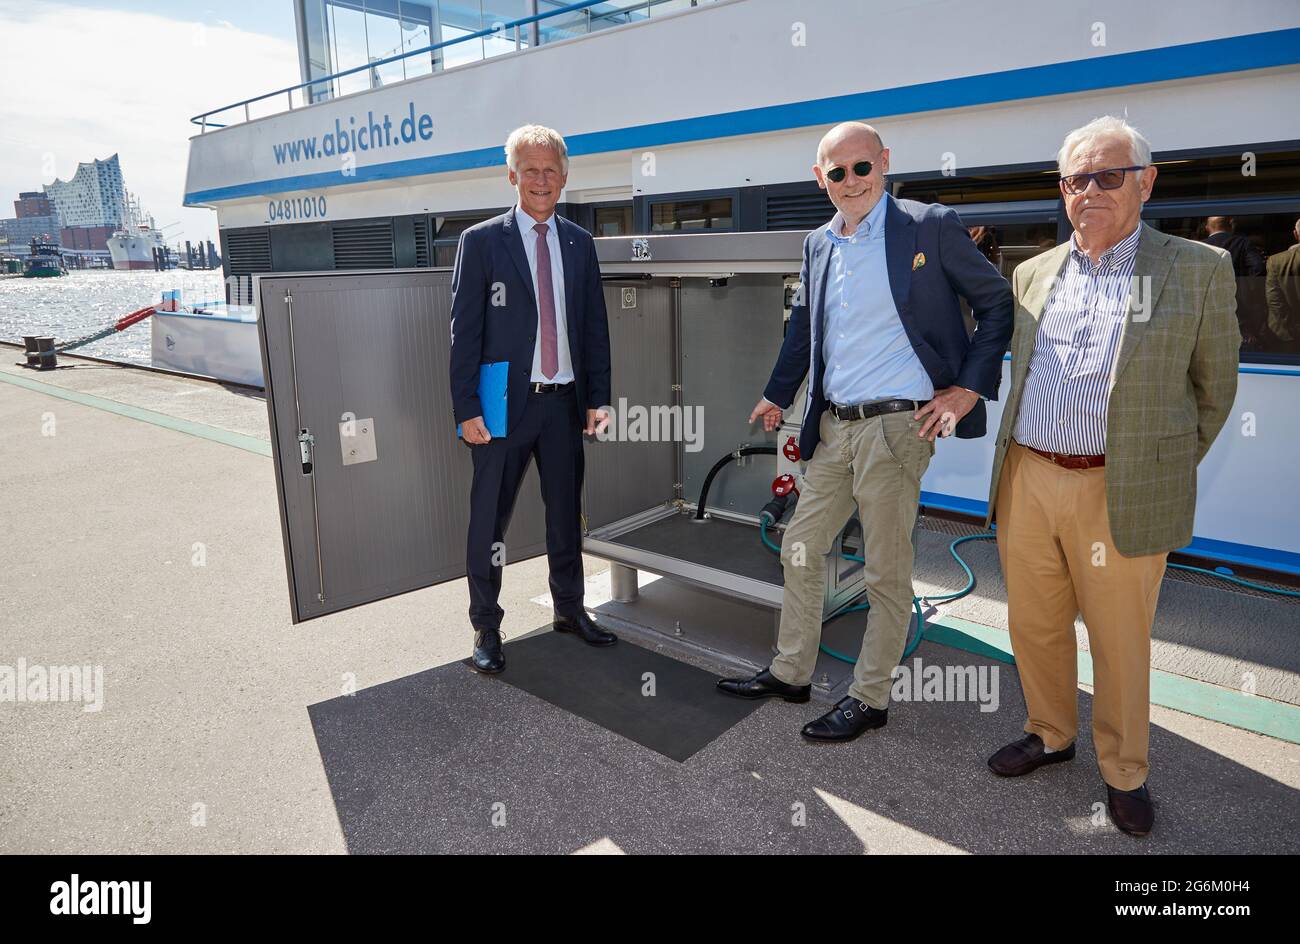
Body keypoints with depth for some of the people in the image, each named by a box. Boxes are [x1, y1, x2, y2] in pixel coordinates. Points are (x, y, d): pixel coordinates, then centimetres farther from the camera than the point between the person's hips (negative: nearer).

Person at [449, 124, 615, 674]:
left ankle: (569, 608, 33)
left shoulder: (579, 243, 9)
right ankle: (486, 627, 20)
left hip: (564, 402, 4)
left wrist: (598, 397, 3)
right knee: (489, 520, 4)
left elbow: (595, 326, 10)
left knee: (566, 512, 15)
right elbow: (464, 331, -6)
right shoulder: (481, 241, -3)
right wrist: (467, 409, -11)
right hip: (504, 402, -4)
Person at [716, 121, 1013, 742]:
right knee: (800, 550, 13)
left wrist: (969, 388, -7)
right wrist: (776, 396, 28)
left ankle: (869, 698, 21)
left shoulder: (931, 227, -5)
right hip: (832, 428, 7)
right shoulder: (817, 245, 12)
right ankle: (790, 673, 31)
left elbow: (996, 302, 0)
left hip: (897, 428, -6)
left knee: (886, 572, 4)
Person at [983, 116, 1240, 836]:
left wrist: (1170, 472, 10)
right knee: (1034, 625, 15)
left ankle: (1122, 771, 31)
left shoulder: (1198, 270, -1)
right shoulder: (1033, 274, 11)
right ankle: (1050, 735, 38)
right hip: (1027, 482, 4)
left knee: (1121, 642, 9)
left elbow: (1213, 386, 7)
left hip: (1119, 495, -4)